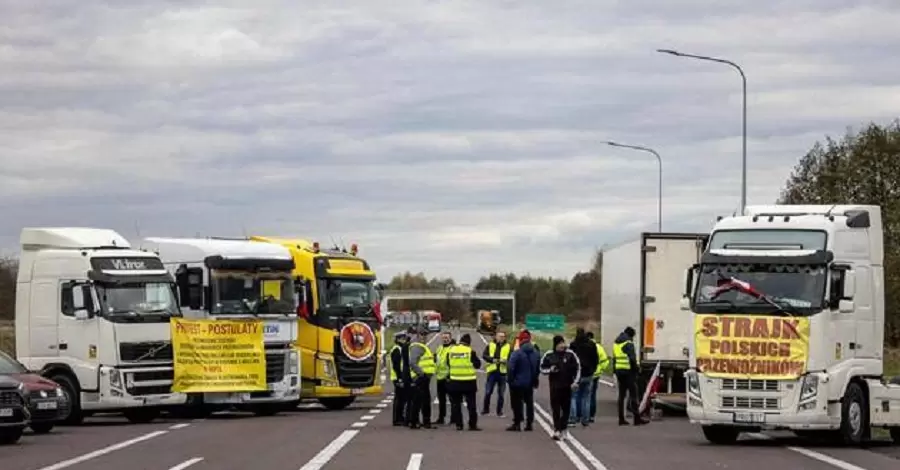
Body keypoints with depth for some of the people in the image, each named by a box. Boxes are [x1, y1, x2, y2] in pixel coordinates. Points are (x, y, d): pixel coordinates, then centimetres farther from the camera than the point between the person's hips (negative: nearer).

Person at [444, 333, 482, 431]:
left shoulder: (451, 350, 0)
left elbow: (448, 363, 13)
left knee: (456, 403, 11)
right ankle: (472, 424, 2)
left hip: (455, 381, 3)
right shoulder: (470, 351, -11)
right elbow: (477, 364, -4)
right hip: (469, 382, -3)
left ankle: (458, 424, 8)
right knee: (471, 404, 5)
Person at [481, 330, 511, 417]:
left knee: (501, 394, 6)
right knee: (488, 392, 4)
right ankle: (485, 409, 19)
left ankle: (499, 411, 16)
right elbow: (484, 355, -2)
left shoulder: (508, 347, 4)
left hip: (503, 372, 0)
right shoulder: (490, 345, 5)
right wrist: (492, 360, -17)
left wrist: (506, 361, -21)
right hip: (492, 371, 0)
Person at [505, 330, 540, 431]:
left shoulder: (516, 353, -18)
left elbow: (510, 368, -20)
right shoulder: (536, 354, 3)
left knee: (517, 403, 1)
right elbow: (538, 369, 12)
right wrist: (534, 380, 22)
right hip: (529, 384, 6)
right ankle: (529, 424, 14)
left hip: (517, 383, -6)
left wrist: (510, 380, -7)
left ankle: (517, 423, 0)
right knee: (529, 402, 13)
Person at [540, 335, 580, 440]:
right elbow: (542, 368, 7)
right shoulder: (549, 355, -3)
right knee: (555, 409, -6)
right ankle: (557, 430, -8)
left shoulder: (570, 354, -3)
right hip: (554, 386, -1)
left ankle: (563, 429, 18)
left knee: (566, 408, 7)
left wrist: (575, 382, -3)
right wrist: (550, 370, -13)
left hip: (567, 386, 1)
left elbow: (577, 368, 3)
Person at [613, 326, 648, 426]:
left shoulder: (616, 344, 16)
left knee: (621, 395, 10)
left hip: (619, 370, 8)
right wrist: (636, 369, -8)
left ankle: (621, 419, 9)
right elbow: (632, 359, -19)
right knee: (633, 394, -6)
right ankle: (637, 418, -8)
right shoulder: (628, 343, -11)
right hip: (628, 371, -8)